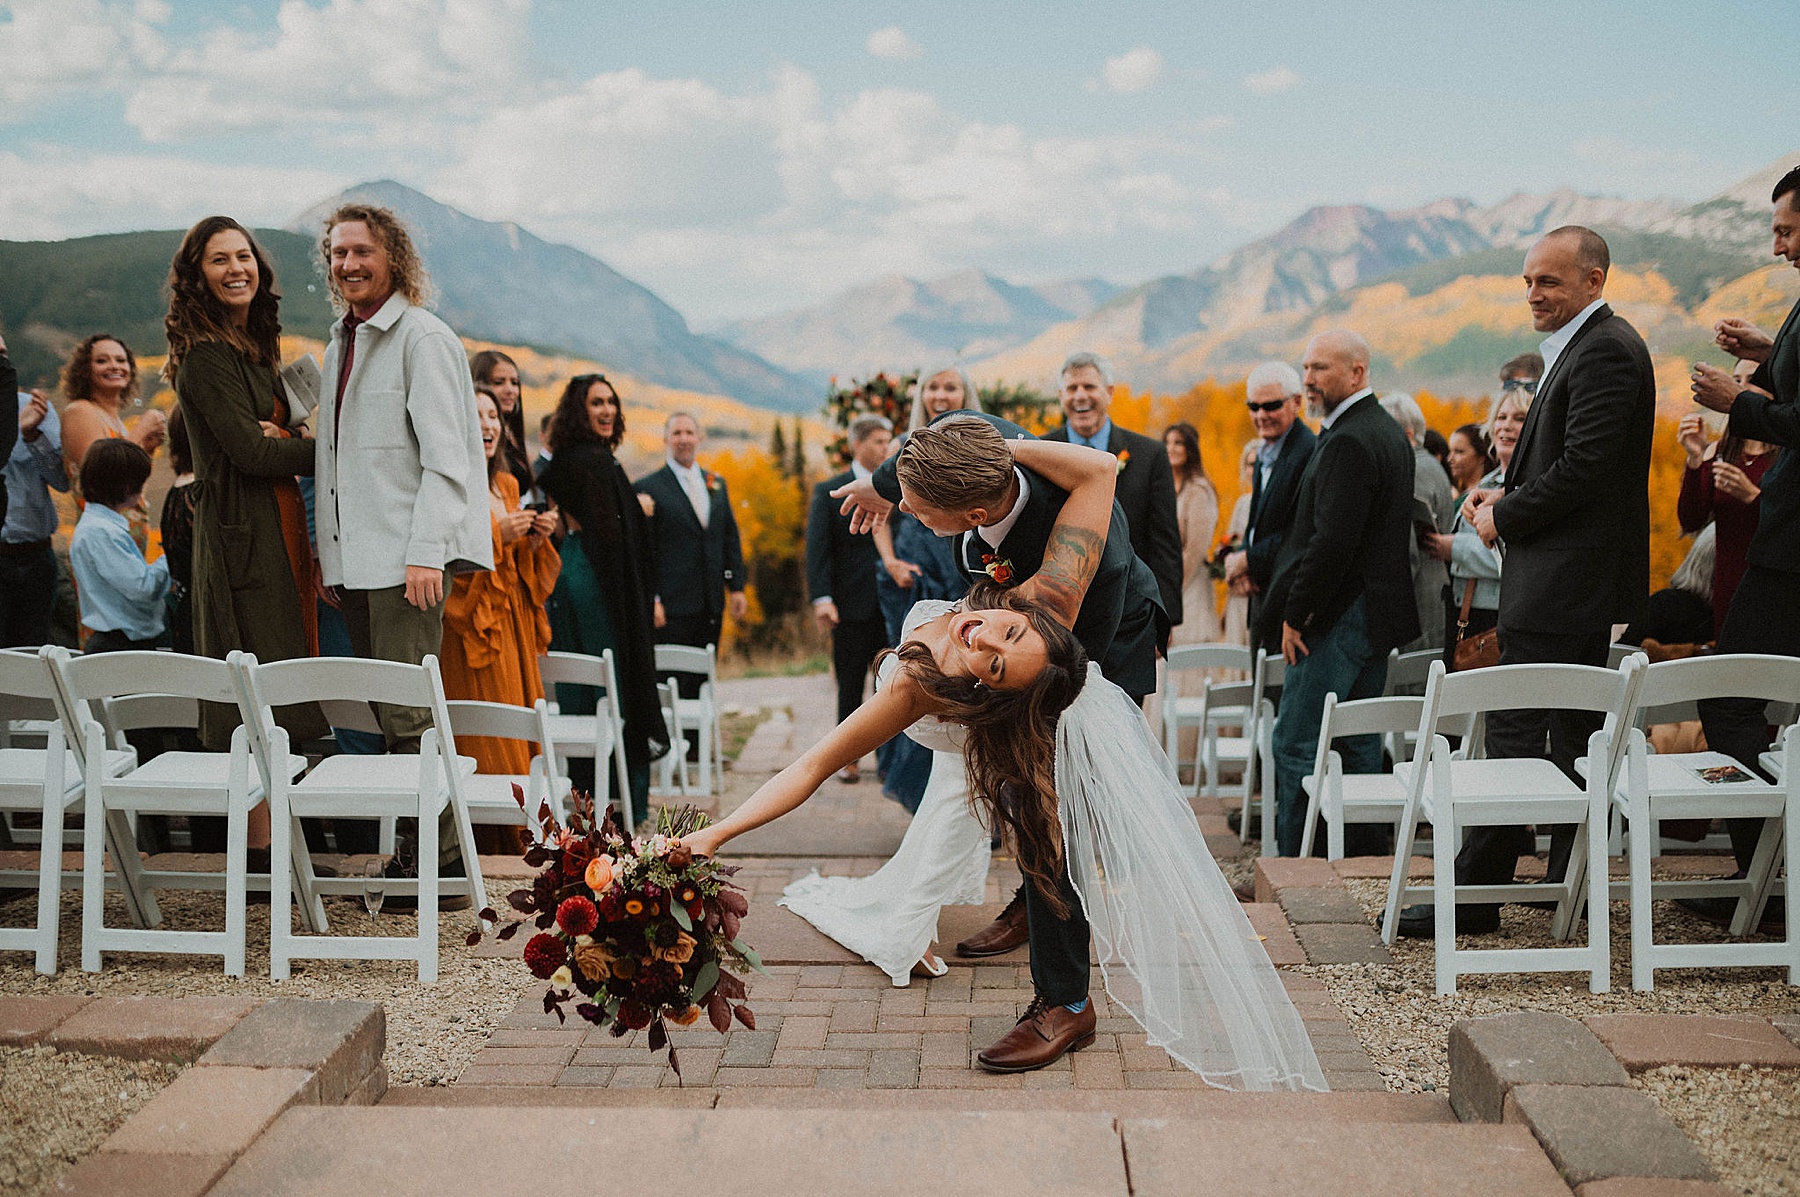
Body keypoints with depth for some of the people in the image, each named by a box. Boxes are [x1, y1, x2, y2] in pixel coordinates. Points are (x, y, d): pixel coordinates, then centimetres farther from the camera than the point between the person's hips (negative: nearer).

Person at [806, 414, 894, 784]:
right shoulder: (830, 492, 3)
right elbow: (817, 548, -4)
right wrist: (821, 598, -15)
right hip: (853, 606, -2)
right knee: (851, 686, 5)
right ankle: (850, 759, 14)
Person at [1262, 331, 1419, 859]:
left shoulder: (1348, 441, -17)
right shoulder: (1389, 432, 16)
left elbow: (1332, 541, -24)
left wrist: (1295, 613, -16)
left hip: (1340, 615, -10)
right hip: (1378, 614, 10)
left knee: (1295, 742, -7)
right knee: (1359, 743, 14)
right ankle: (1367, 859, 19)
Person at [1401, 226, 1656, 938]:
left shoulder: (1604, 350, -14)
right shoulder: (1588, 346, 19)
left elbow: (1585, 467, -23)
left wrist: (1504, 516, -12)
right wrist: (1506, 493, 7)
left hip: (1562, 584, -11)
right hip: (1580, 585, 11)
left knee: (1515, 732, -9)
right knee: (1572, 732, 14)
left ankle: (1474, 896, -6)